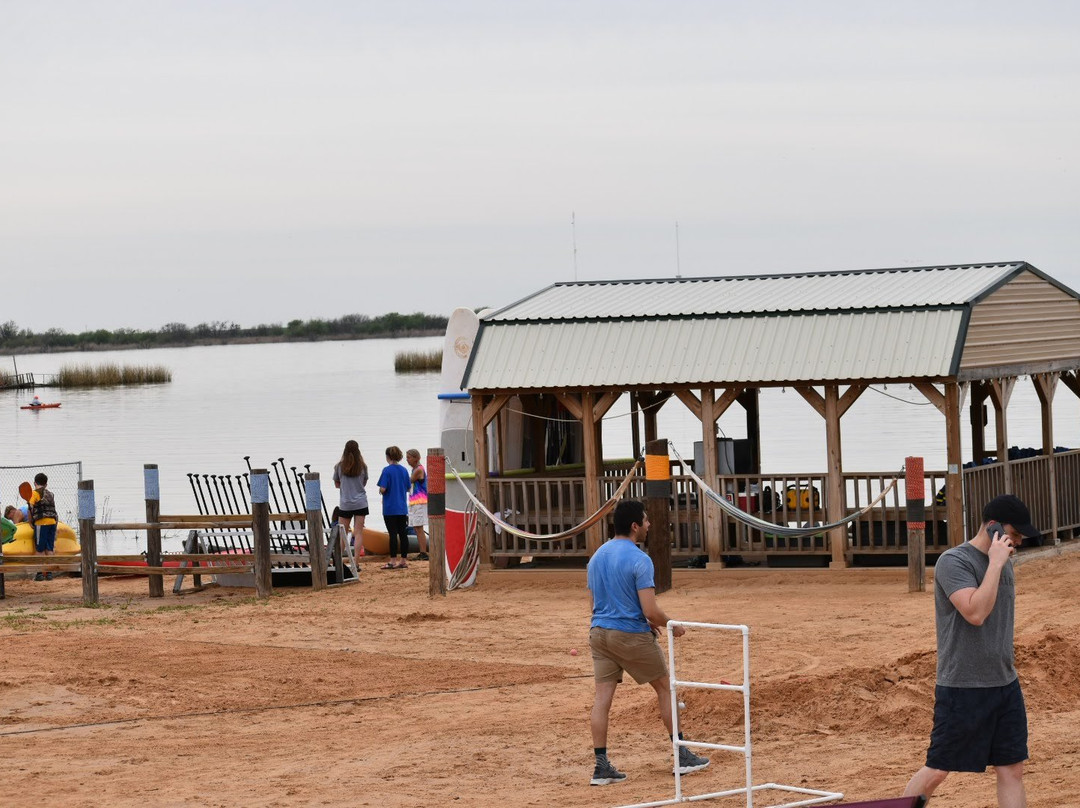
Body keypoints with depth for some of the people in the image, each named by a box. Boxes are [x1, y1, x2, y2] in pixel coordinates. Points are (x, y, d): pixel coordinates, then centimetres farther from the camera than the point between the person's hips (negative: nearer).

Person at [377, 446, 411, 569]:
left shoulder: (387, 470, -12)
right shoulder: (404, 470, 5)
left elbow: (383, 489, -17)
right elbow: (408, 488, 11)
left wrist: (381, 491, 4)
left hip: (390, 508, -5)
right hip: (402, 508, 5)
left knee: (393, 534, -3)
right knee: (403, 533, 7)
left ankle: (392, 561, -2)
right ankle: (403, 561, 10)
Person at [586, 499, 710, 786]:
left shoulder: (596, 556, 9)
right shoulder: (639, 560, -16)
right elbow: (651, 611, -20)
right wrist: (673, 626, 0)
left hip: (599, 632, 6)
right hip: (632, 635, -6)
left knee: (602, 698, 3)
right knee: (665, 687, 11)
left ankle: (601, 765, -1)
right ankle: (682, 756, 17)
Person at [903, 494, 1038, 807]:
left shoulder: (1004, 563, 12)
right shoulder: (954, 561, -14)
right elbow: (975, 613, -27)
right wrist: (995, 564, -22)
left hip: (1005, 684, 7)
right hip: (962, 687, -7)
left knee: (1012, 769, 4)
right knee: (937, 770, -1)